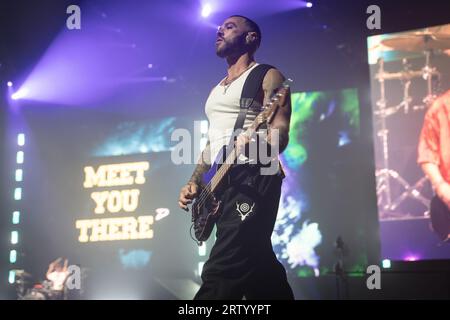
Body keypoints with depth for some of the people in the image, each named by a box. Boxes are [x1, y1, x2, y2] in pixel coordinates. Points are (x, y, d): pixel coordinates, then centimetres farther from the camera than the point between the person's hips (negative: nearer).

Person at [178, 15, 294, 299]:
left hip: (253, 177, -8)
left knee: (221, 274, -19)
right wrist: (195, 182, 14)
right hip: (221, 181, 9)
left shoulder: (267, 76, 2)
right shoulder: (217, 90, 26)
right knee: (259, 264, 8)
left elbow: (280, 132, -10)